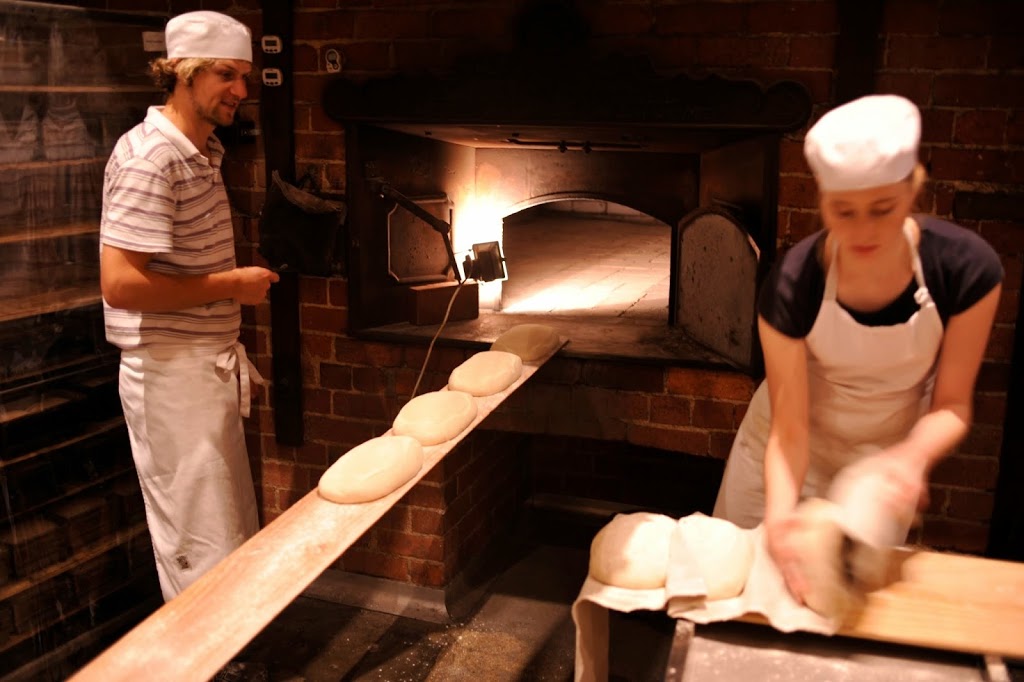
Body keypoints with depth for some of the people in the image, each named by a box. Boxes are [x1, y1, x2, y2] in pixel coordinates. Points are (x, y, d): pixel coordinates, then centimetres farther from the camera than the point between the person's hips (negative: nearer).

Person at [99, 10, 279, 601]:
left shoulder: (205, 151, 12)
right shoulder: (151, 159, -18)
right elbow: (120, 283, -25)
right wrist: (232, 285, -18)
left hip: (212, 366, 10)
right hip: (173, 373, -10)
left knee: (237, 533, 18)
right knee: (204, 551, -1)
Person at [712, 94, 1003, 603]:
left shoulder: (966, 269, -25)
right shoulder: (791, 285, -29)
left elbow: (951, 404, -14)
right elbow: (789, 428, -23)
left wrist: (913, 456, -35)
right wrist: (780, 511, -41)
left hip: (884, 456, 1)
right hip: (798, 446, -1)